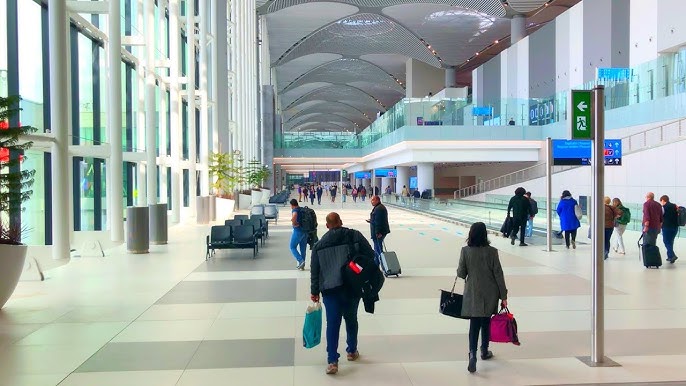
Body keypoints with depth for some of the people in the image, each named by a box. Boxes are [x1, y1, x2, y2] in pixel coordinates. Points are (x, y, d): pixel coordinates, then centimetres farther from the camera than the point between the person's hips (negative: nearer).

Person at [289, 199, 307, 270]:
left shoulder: (295, 210, -11)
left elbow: (294, 215, -36)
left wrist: (294, 223, -20)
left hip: (298, 231, -7)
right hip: (305, 231, 7)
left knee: (293, 247, 5)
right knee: (303, 248, 13)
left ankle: (301, 261, -11)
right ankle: (302, 265, 19)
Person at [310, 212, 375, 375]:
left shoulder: (319, 245, 9)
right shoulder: (355, 236, 4)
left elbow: (315, 270, 8)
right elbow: (370, 256, 0)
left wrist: (314, 291, 15)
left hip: (330, 289, 0)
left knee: (332, 323, 1)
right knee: (351, 319, 18)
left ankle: (332, 361, -4)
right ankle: (352, 351, 33)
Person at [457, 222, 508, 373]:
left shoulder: (465, 251, -9)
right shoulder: (491, 251, -11)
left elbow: (461, 273, -4)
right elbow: (498, 274, -8)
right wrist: (503, 295, -1)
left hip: (473, 294, 0)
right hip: (489, 294, 0)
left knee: (474, 324, 3)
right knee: (486, 322, 18)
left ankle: (472, 353, -15)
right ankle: (484, 351, 32)